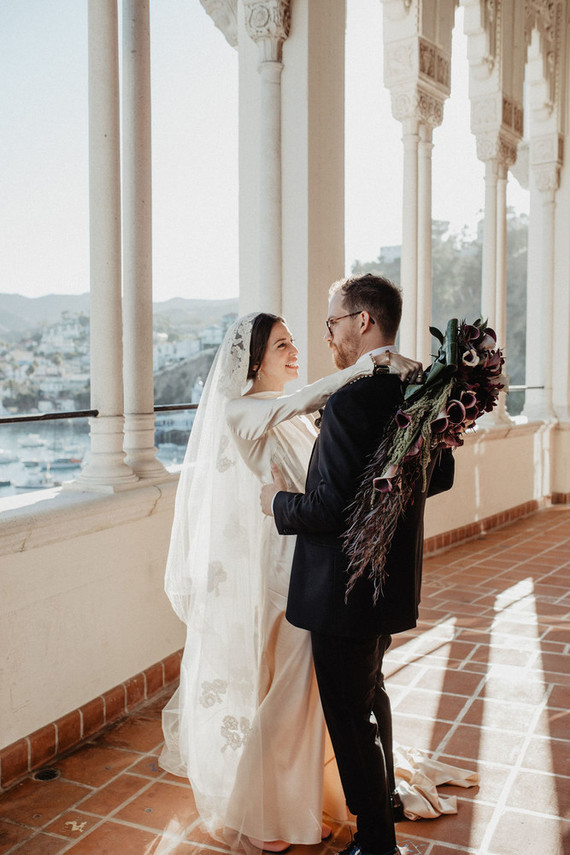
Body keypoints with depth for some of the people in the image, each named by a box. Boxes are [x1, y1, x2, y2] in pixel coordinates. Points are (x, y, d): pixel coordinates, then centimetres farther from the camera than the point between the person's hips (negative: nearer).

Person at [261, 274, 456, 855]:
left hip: (346, 588, -10)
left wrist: (280, 502, -10)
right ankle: (383, 800, 50)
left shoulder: (351, 400, -26)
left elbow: (332, 506, -28)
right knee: (371, 693, 29)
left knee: (351, 716, 8)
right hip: (393, 581, 10)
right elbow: (440, 475, 13)